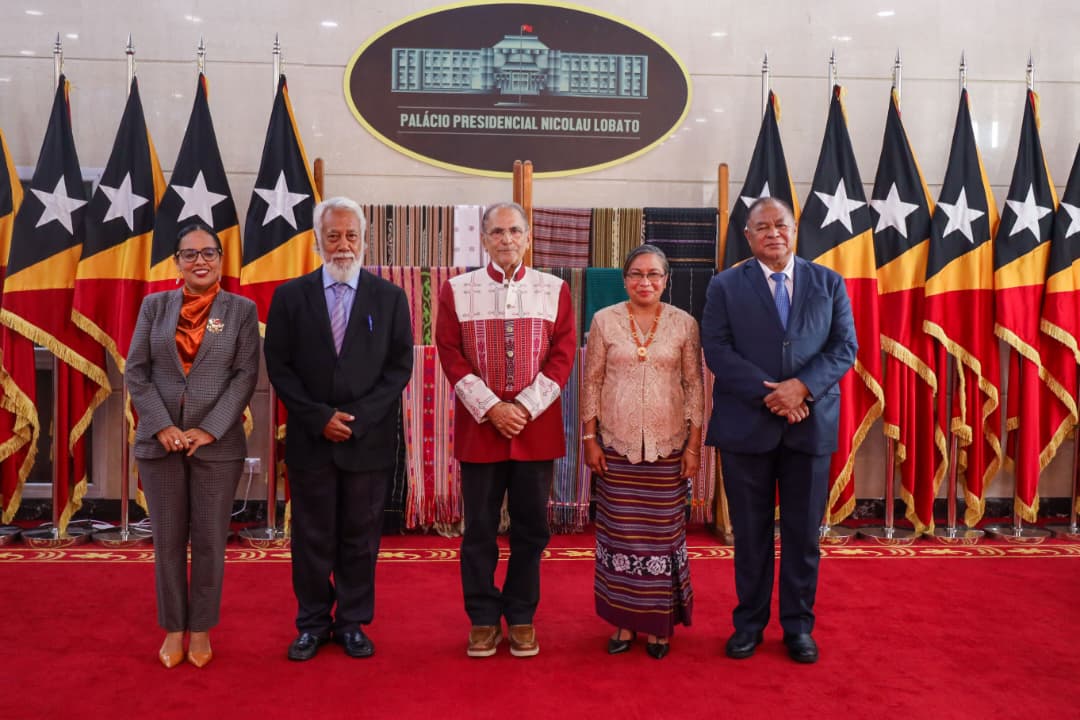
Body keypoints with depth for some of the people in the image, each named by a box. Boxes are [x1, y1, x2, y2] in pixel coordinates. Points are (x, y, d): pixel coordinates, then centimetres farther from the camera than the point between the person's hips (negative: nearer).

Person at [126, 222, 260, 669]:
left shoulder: (241, 310, 1)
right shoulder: (154, 306, 7)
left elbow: (246, 375, -5)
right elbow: (135, 371, 2)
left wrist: (210, 430, -13)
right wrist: (161, 427, -10)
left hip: (218, 443, -1)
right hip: (160, 441, 2)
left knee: (209, 541, 5)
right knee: (168, 541, 9)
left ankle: (201, 630, 21)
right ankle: (173, 629, 23)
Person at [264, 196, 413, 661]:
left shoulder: (389, 298, 2)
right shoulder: (289, 296, 3)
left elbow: (399, 367, -1)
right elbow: (279, 367, 0)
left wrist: (357, 417, -12)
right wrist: (319, 417, -11)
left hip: (369, 441, 0)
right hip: (310, 440, 0)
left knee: (361, 537, 9)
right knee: (312, 537, 10)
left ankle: (353, 622, 24)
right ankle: (313, 623, 25)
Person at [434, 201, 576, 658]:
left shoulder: (555, 290, 5)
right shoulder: (456, 290, 3)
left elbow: (562, 356, 0)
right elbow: (451, 356, -2)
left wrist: (524, 408, -10)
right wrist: (491, 409, -11)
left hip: (537, 427, 1)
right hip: (478, 427, 0)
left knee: (531, 527, 8)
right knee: (479, 528, 6)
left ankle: (521, 617, 23)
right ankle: (483, 618, 21)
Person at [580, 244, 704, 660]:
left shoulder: (684, 324, 1)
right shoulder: (604, 321, 1)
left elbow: (695, 386, 2)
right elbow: (591, 382, 3)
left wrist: (694, 445, -1)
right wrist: (590, 439, -1)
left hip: (668, 446, 0)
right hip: (616, 444, 0)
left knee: (663, 531, 5)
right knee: (619, 530, 6)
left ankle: (659, 622, 21)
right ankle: (624, 621, 21)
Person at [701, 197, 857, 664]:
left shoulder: (828, 283, 8)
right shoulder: (725, 286, 3)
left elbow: (845, 347, 1)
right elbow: (717, 350, -7)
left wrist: (802, 387, -15)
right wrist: (770, 395, -16)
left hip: (811, 425, 1)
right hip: (747, 425, -1)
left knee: (804, 533, 8)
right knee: (750, 533, 8)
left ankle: (798, 626, 23)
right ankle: (749, 623, 22)